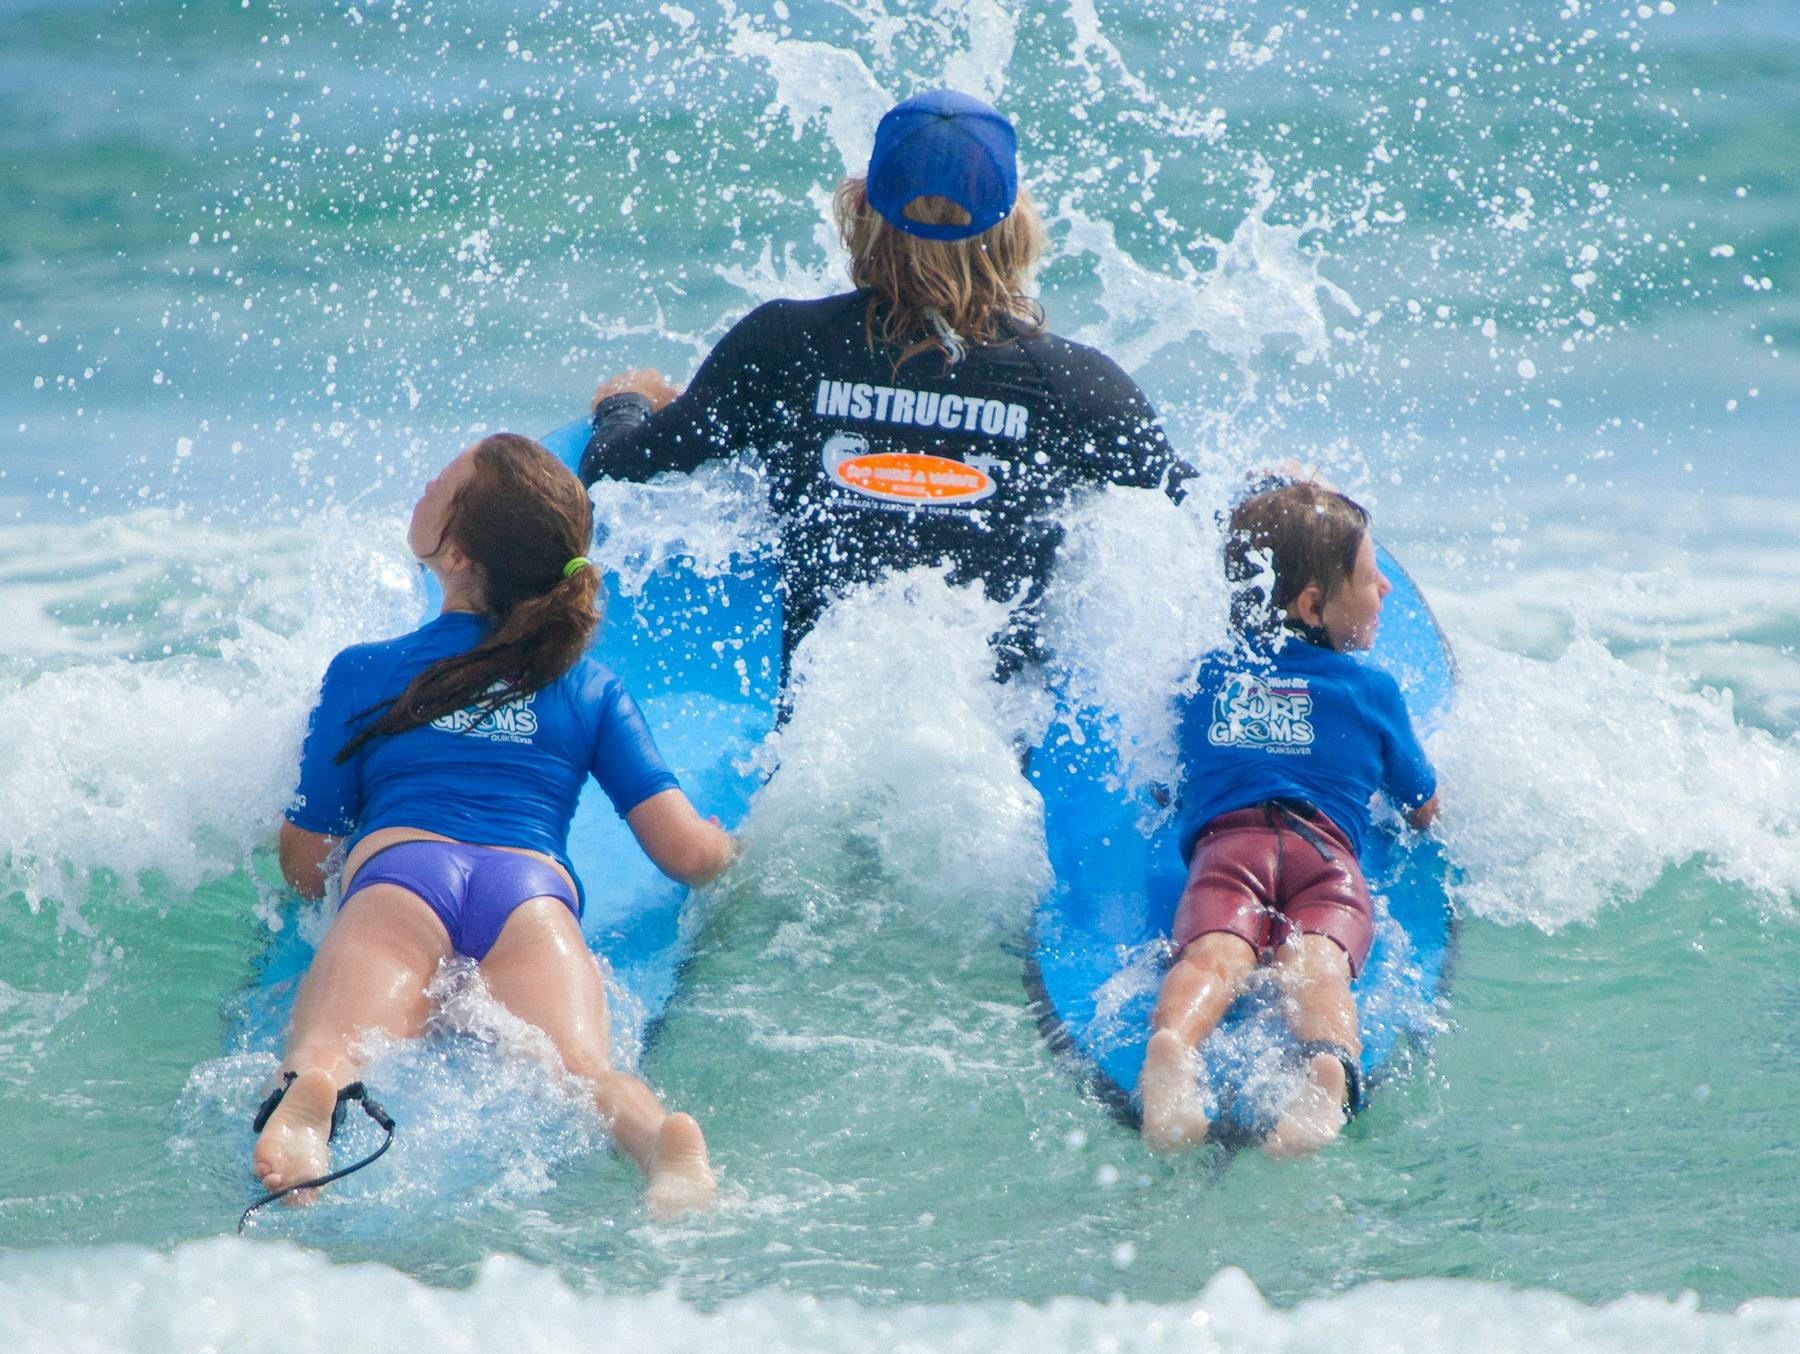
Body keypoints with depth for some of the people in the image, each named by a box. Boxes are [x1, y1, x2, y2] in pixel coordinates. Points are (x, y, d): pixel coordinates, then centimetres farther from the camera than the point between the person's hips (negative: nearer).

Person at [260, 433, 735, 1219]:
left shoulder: (362, 674, 27)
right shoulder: (592, 690, 28)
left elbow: (304, 866, 27)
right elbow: (690, 856, 20)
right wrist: (731, 845, 44)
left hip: (398, 873, -1)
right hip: (537, 888, 1)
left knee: (328, 1057, -28)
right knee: (573, 1074, -28)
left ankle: (308, 1100, -66)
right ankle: (664, 1140, -63)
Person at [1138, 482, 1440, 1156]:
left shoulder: (1204, 674, 31)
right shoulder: (1374, 690, 25)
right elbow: (1426, 812, 36)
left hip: (1224, 842, 1)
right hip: (1330, 850, -1)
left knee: (1213, 954, -27)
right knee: (1316, 962, -27)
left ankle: (1170, 1046, -63)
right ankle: (1328, 1069, -62)